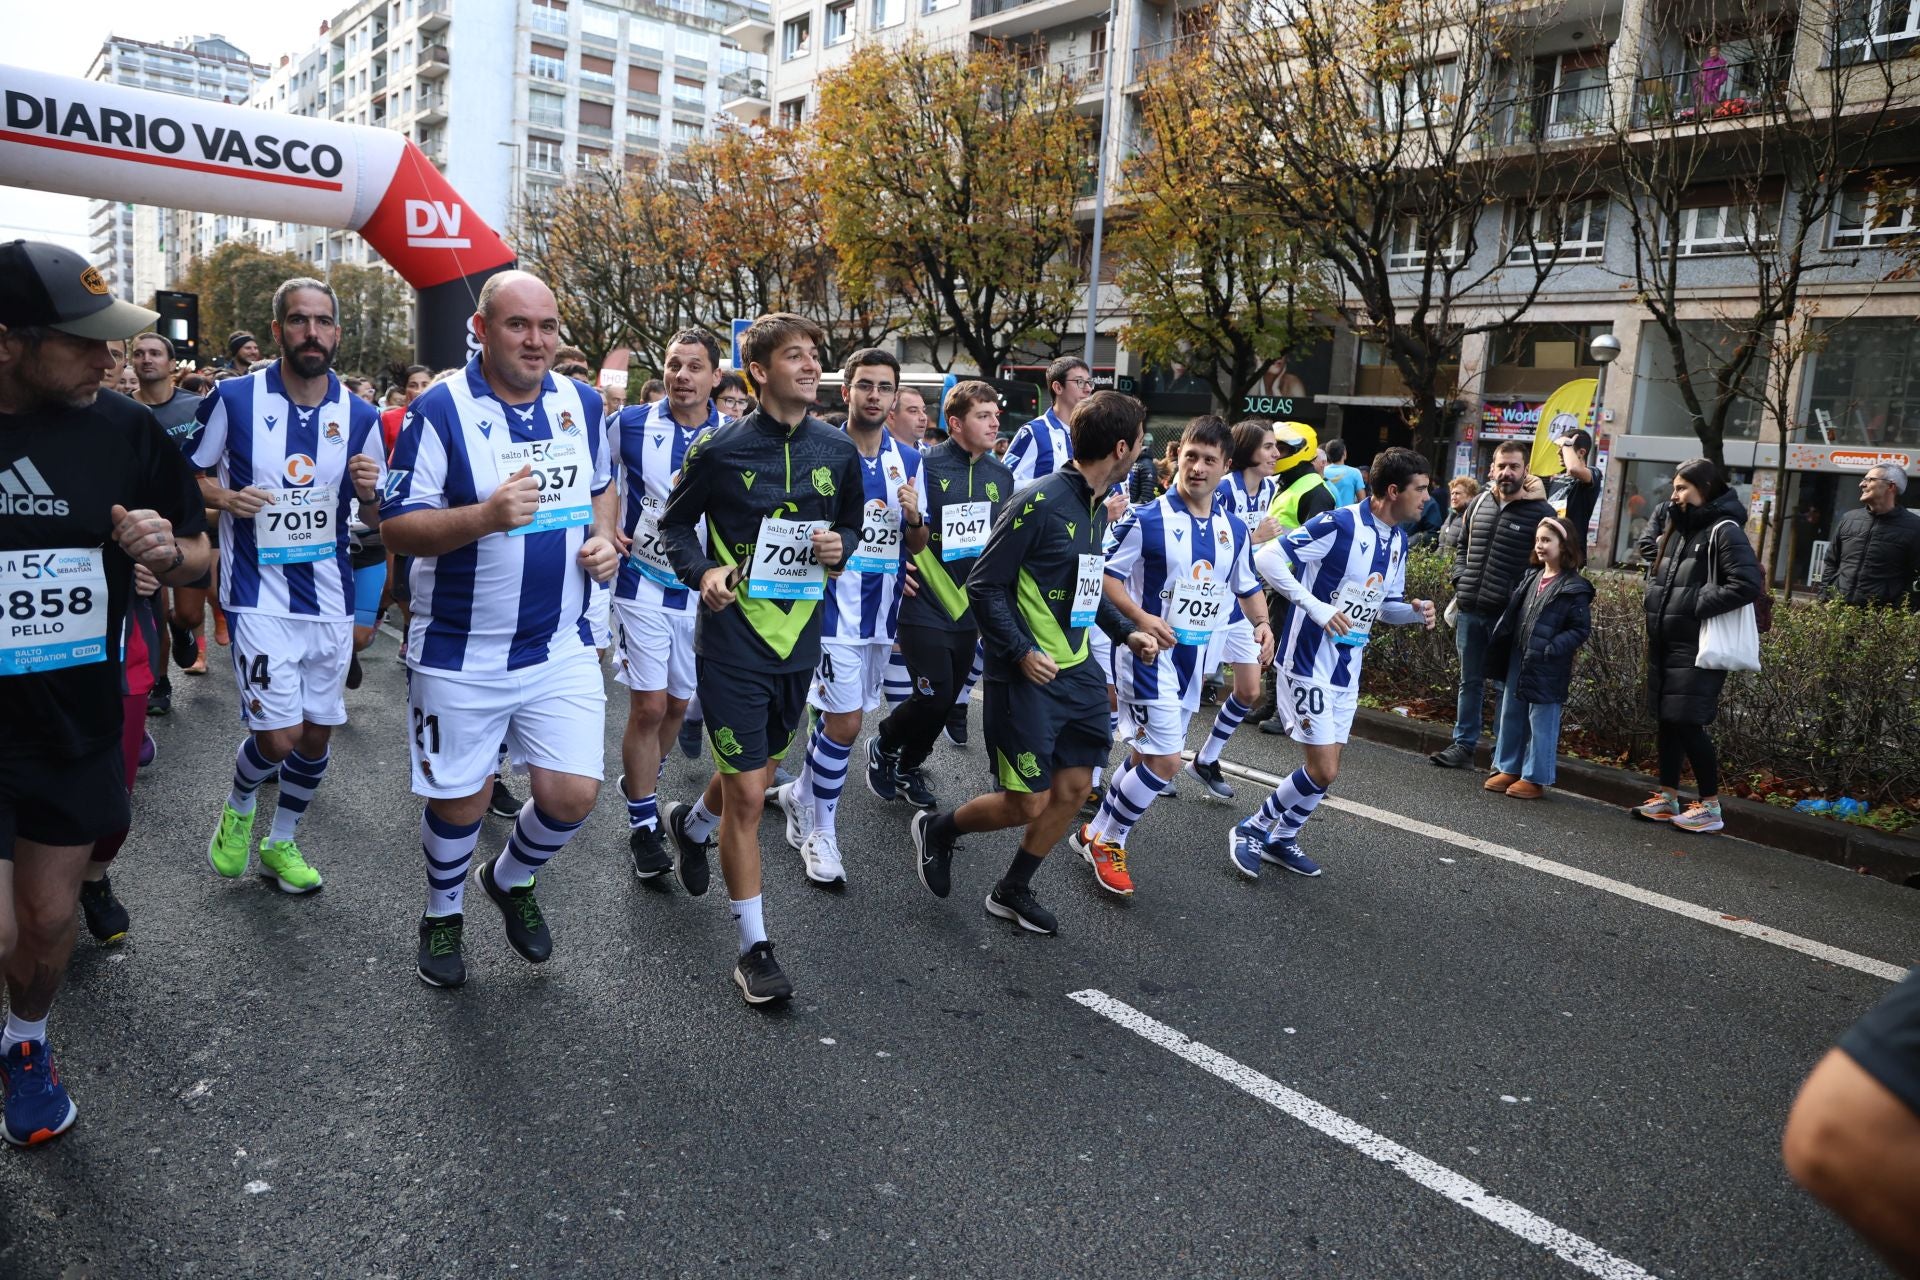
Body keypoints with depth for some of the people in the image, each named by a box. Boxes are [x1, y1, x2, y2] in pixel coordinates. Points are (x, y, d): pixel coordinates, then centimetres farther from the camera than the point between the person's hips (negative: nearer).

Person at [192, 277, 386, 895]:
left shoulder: (360, 416, 1)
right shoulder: (234, 398, -6)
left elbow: (379, 517, 8)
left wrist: (369, 491, -14)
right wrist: (226, 498, -14)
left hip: (331, 599, 3)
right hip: (259, 596, -3)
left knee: (317, 732, 11)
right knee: (279, 736, -10)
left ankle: (281, 843, 34)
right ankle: (238, 808, 25)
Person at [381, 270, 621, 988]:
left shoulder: (582, 403, 4)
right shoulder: (441, 409, -12)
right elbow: (396, 527, -14)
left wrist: (604, 538, 0)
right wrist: (486, 516, -29)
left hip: (560, 645, 4)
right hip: (461, 653, -3)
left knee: (573, 793, 0)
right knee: (460, 798, 10)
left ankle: (512, 880, 33)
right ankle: (443, 913, 39)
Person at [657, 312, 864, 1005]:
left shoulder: (839, 451, 2)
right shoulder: (720, 450, -9)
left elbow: (853, 523, 15)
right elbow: (675, 524, 4)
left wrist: (840, 547, -8)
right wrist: (702, 572, -15)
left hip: (798, 641, 5)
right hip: (733, 642, -5)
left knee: (755, 776, 20)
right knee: (747, 795, -5)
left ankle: (692, 823, 55)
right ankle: (754, 948, 9)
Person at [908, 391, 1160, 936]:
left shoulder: (1097, 509, 8)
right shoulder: (1039, 502, -19)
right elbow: (983, 585, -16)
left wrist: (1126, 632, 13)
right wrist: (1021, 652, -22)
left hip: (1077, 671, 8)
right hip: (1027, 676, -8)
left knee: (1074, 789, 10)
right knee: (1028, 804, -2)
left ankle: (1012, 891, 28)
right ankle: (936, 829, 26)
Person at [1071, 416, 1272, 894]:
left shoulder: (1235, 530, 6)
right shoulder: (1146, 520, -12)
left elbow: (1247, 587, 18)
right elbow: (1106, 572, -10)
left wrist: (1262, 624, -2)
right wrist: (1140, 617, -24)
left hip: (1196, 658, 6)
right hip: (1151, 653, -6)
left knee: (1148, 756, 14)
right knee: (1165, 761, -11)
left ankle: (1100, 831, 32)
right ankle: (1104, 841, 9)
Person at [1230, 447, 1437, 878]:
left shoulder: (1398, 540, 9)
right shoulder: (1339, 524, -17)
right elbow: (1266, 557, -20)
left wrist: (1414, 611, -2)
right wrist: (1316, 606, -25)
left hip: (1348, 669, 8)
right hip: (1309, 662, -8)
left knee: (1326, 769, 11)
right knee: (1322, 771, -8)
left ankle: (1282, 839, 30)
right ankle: (1252, 829, 12)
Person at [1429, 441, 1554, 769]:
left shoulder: (1540, 512, -5)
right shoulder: (1479, 504, 11)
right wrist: (1459, 580, 6)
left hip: (1508, 615, -5)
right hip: (1469, 609, 5)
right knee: (1470, 681, 13)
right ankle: (1463, 745, 22)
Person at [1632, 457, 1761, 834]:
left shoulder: (1724, 531, -11)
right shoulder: (1679, 529, 16)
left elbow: (1747, 584, -22)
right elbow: (1658, 576, 27)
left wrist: (1697, 604, -17)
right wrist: (1657, 602, 8)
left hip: (1697, 648, -8)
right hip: (1665, 644, 8)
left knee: (1688, 725, -6)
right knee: (1666, 722, 12)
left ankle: (1711, 807, 5)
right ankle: (1668, 799, 21)